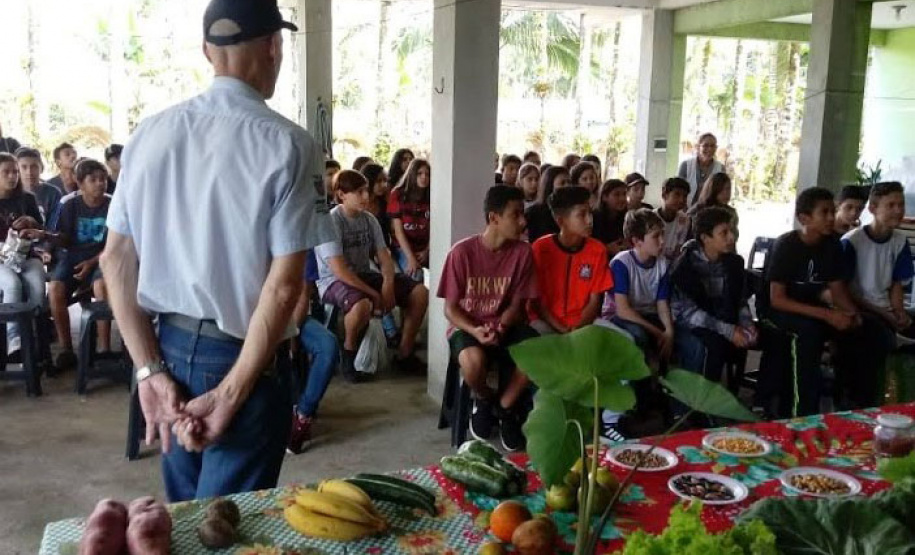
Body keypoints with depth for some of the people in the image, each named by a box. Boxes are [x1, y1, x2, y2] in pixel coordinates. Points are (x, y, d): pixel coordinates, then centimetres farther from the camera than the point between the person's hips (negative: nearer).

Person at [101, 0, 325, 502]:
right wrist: (232, 394, -13)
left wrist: (149, 371, 1)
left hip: (168, 348, 6)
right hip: (243, 359, -5)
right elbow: (283, 284, -18)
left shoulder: (149, 135, 1)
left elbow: (115, 260, 1)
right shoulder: (289, 146, -13)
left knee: (182, 516, 24)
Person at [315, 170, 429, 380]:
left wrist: (388, 284, -17)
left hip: (364, 275, 7)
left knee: (420, 292, -6)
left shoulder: (369, 220, 4)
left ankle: (404, 353, 6)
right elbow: (339, 270, -23)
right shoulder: (331, 221, -17)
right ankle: (348, 352, -9)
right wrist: (373, 294, -22)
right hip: (334, 281, -7)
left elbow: (384, 256, 3)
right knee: (362, 305, -41)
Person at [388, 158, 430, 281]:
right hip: (403, 247, -3)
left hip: (424, 248, 3)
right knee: (416, 276, -30)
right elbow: (398, 230, -7)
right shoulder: (398, 195, -3)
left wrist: (427, 251, -12)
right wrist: (411, 258, -16)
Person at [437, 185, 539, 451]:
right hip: (467, 326, -3)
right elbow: (450, 308, -7)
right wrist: (475, 331, -26)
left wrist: (500, 327, -22)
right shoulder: (462, 252, -13)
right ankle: (484, 399, 2)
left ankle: (505, 407, 0)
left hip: (505, 325, 3)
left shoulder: (523, 252, -6)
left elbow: (516, 304, 0)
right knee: (473, 360, -37)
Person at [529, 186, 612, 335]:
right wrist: (562, 330, -18)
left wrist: (578, 328, -18)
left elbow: (595, 300, -1)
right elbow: (536, 300, -7)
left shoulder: (598, 250, -1)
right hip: (546, 321, -3)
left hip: (584, 322, 3)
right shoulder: (541, 248, -10)